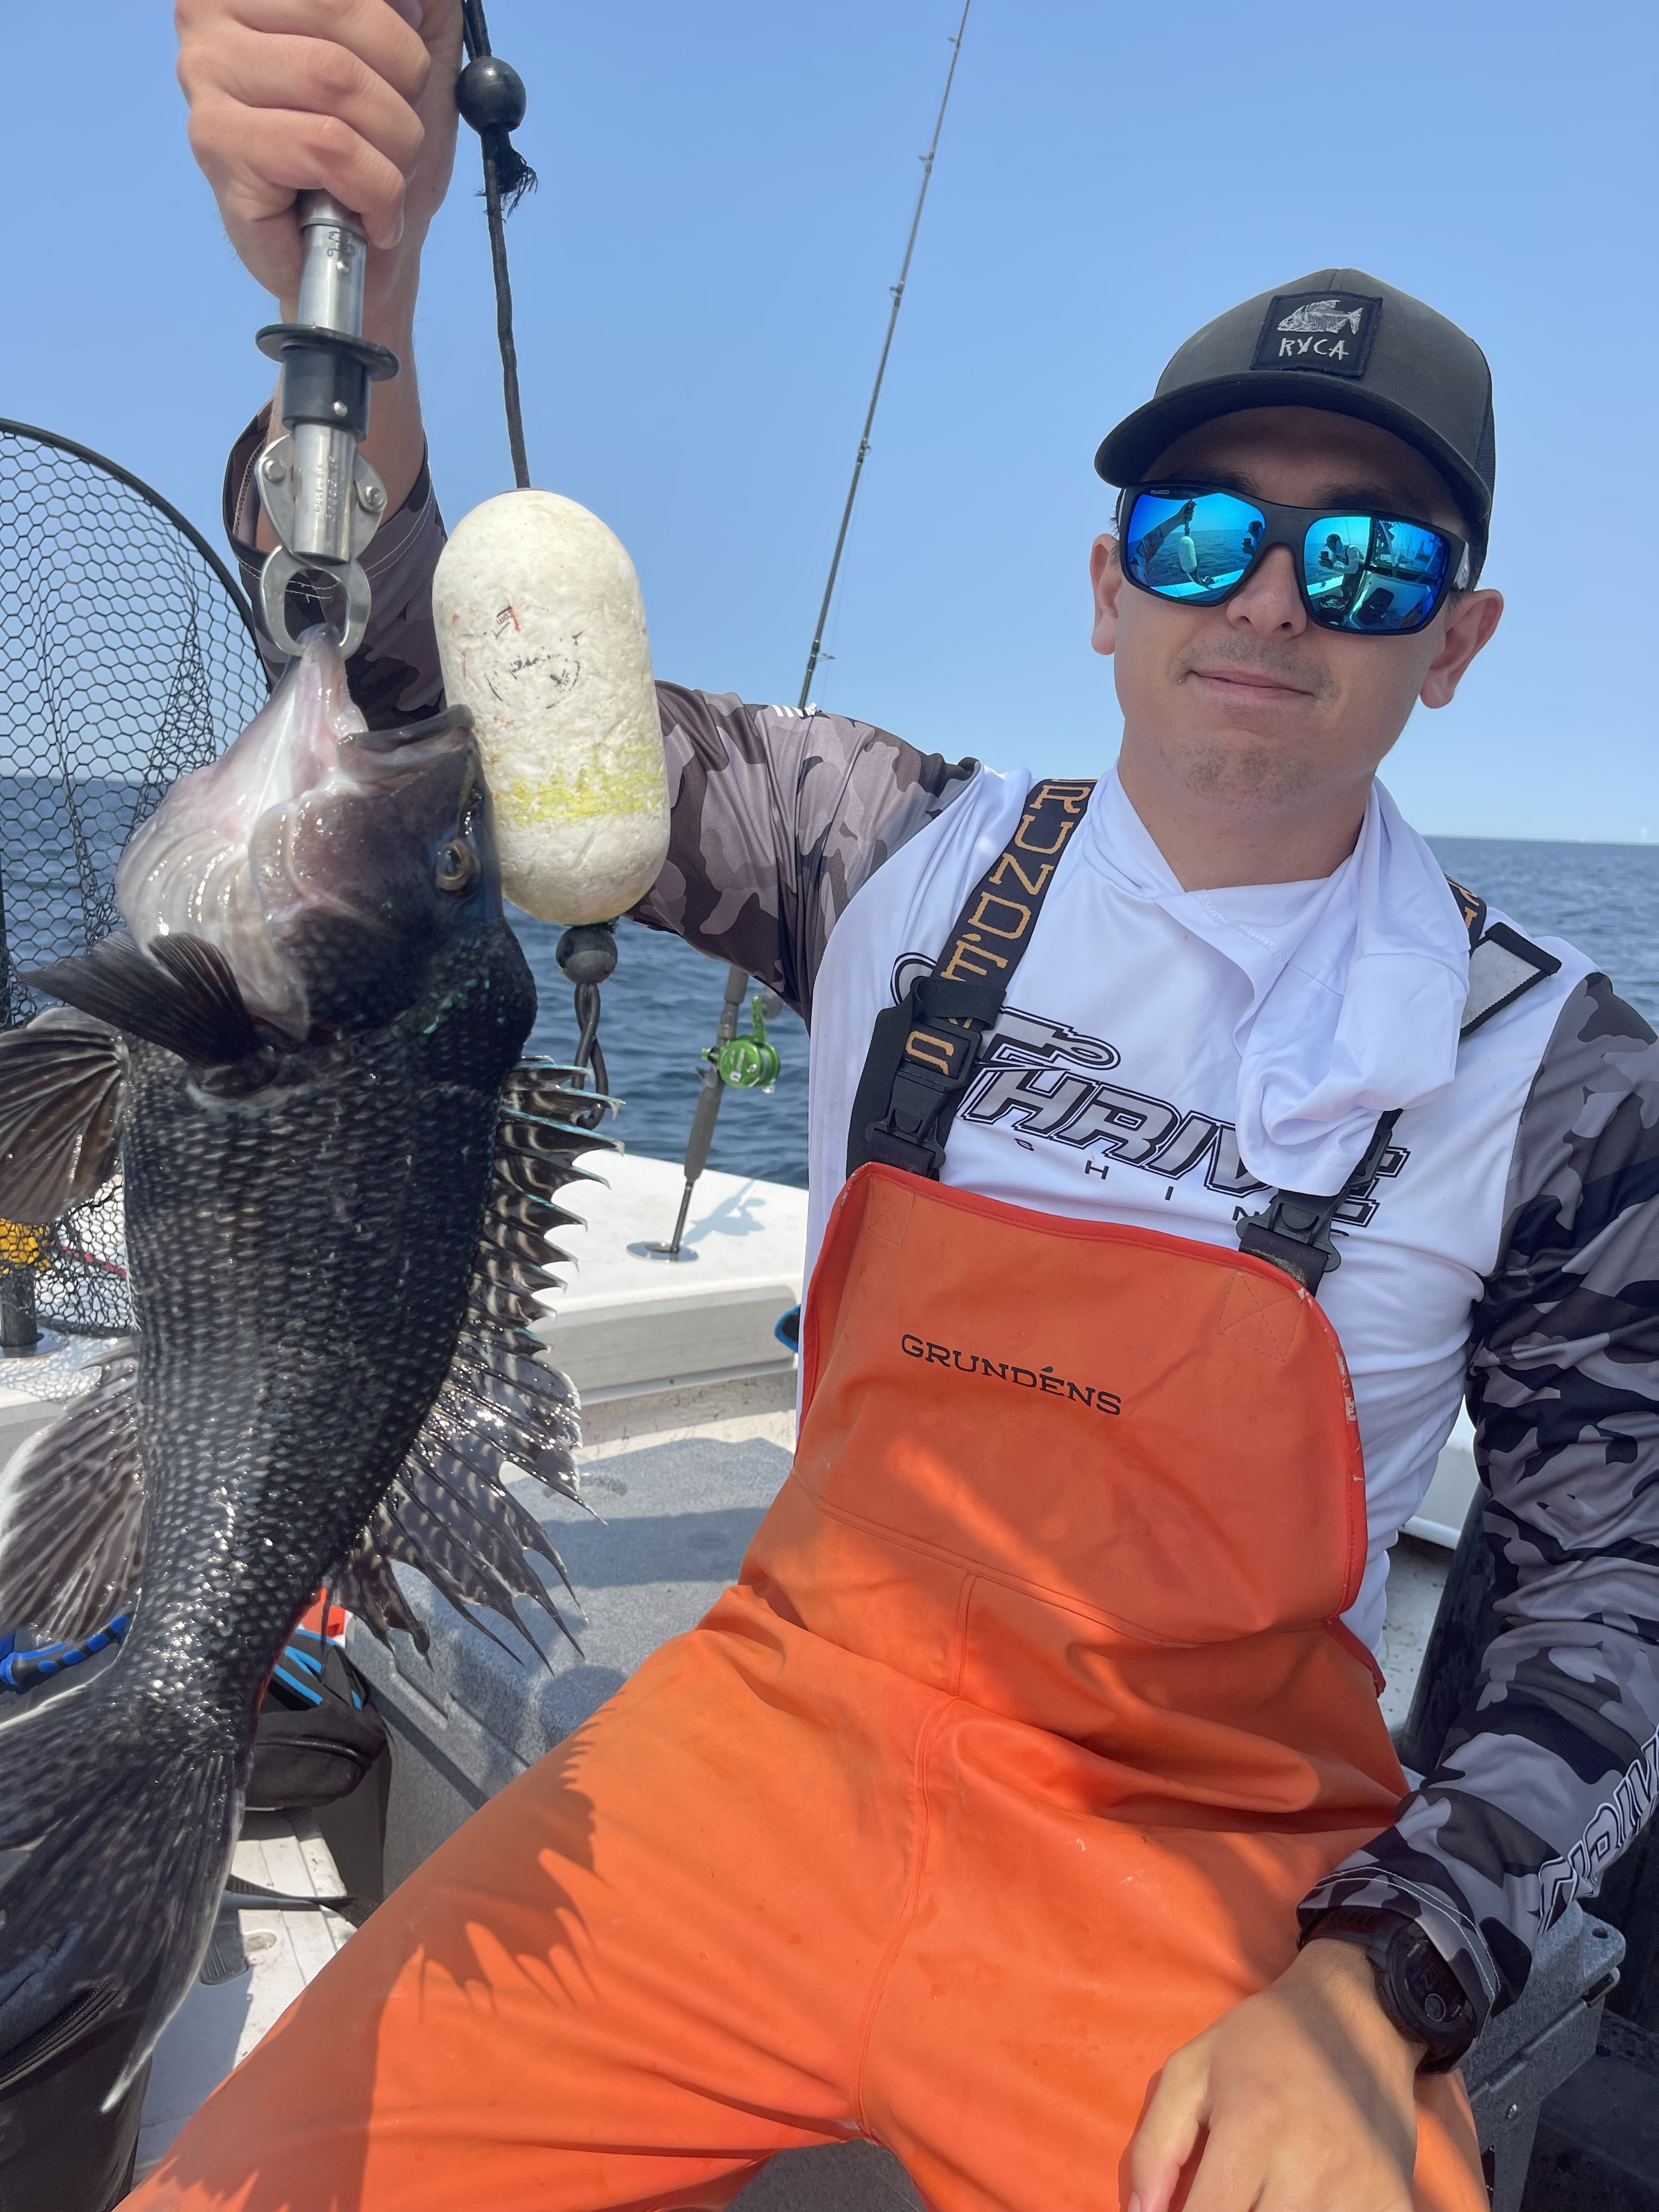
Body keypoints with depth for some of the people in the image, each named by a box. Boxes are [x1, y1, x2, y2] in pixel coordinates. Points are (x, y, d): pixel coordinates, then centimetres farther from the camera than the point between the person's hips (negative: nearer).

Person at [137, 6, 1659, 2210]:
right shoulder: (903, 858, -3)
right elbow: (443, 708, -5)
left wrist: (1371, 1986, -13)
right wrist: (349, 302, -23)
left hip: (1224, 1866, 0)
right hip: (787, 1740, 1)